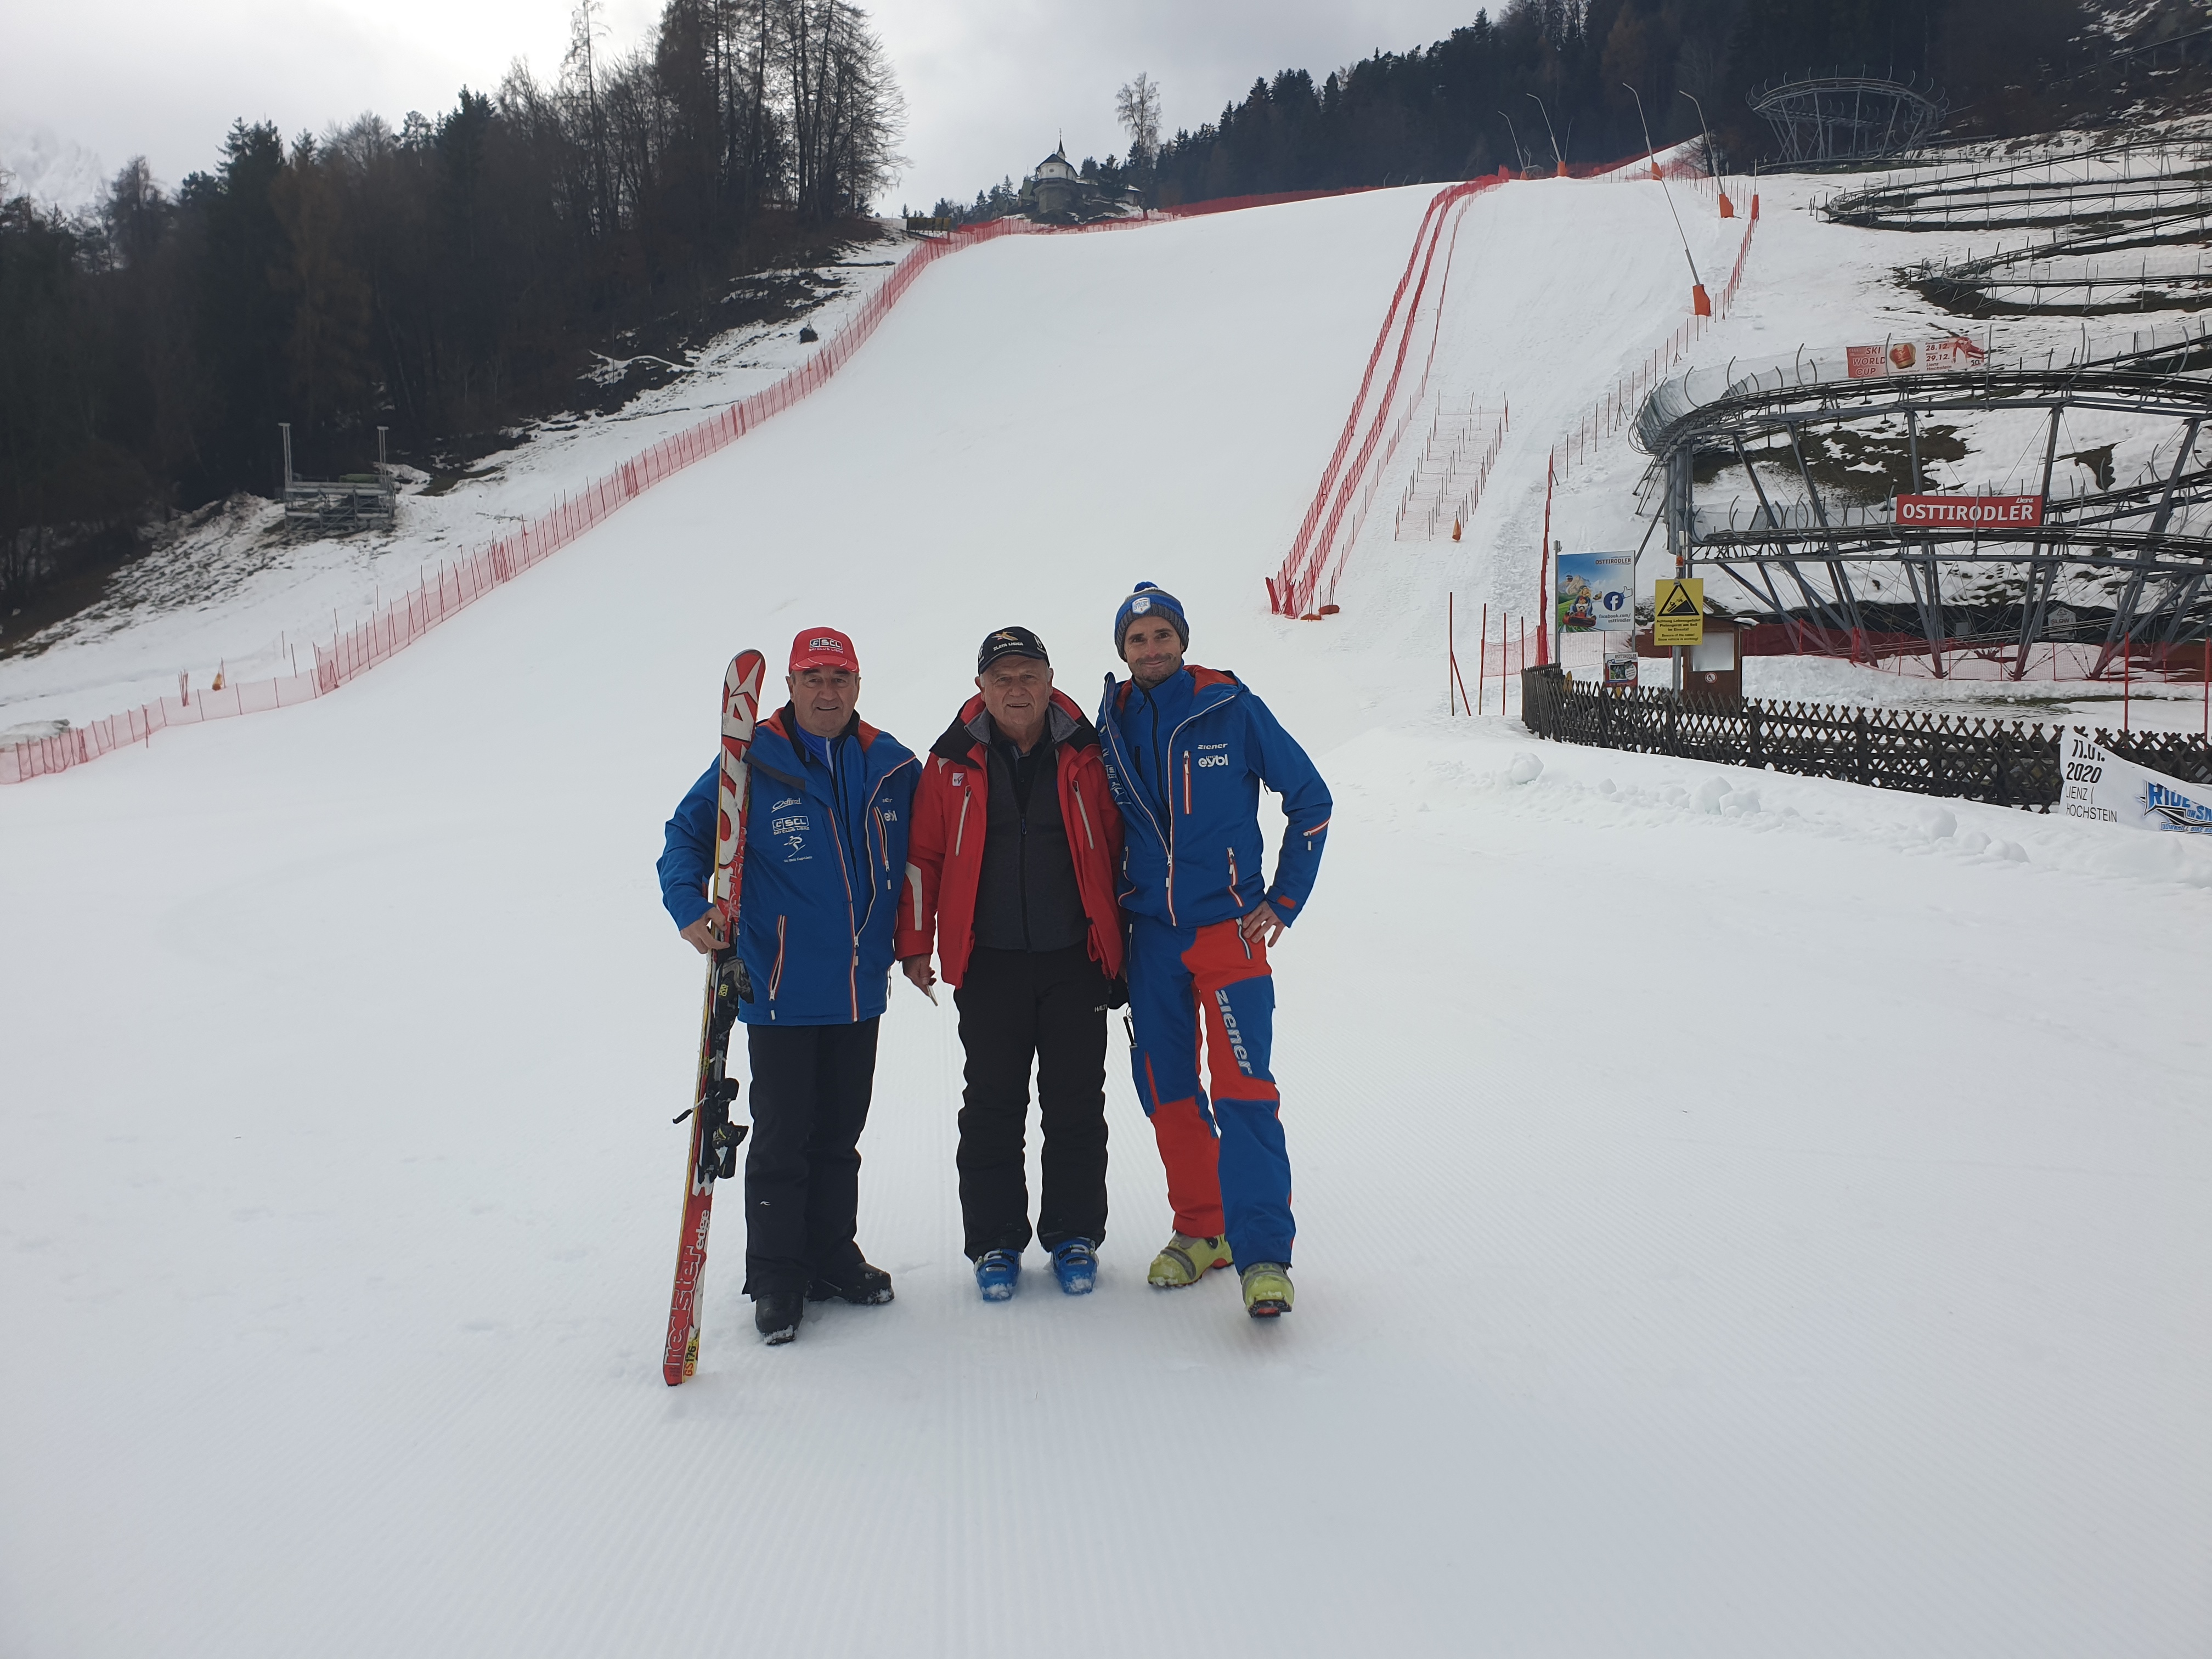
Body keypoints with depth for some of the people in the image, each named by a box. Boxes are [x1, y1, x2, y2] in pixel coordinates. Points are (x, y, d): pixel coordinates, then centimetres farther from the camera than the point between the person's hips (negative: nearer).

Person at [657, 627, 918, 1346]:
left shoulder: (891, 766, 4)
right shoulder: (752, 762, -8)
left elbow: (913, 859, 17)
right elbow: (688, 834, -5)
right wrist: (690, 907, -21)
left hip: (861, 990, 4)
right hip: (781, 992, -4)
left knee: (839, 1136, 16)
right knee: (782, 1138, 2)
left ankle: (832, 1258, 30)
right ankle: (776, 1279, 16)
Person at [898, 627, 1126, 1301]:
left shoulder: (1086, 755, 1)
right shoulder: (953, 763, 1)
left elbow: (1117, 849, 7)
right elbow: (922, 855, 6)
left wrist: (1119, 945, 8)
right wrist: (914, 943, 3)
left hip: (1076, 959, 0)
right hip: (988, 963, 0)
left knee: (1076, 1105, 6)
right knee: (992, 1107, 6)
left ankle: (1074, 1235, 19)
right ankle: (995, 1241, 17)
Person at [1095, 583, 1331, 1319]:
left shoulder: (1232, 710, -5)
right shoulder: (1113, 724, 5)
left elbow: (1311, 798, 2)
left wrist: (1284, 899, -1)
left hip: (1230, 928, -4)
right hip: (1151, 935, 4)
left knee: (1243, 1092, -12)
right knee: (1166, 1092, 9)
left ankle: (1264, 1253, -7)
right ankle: (1201, 1229, 24)